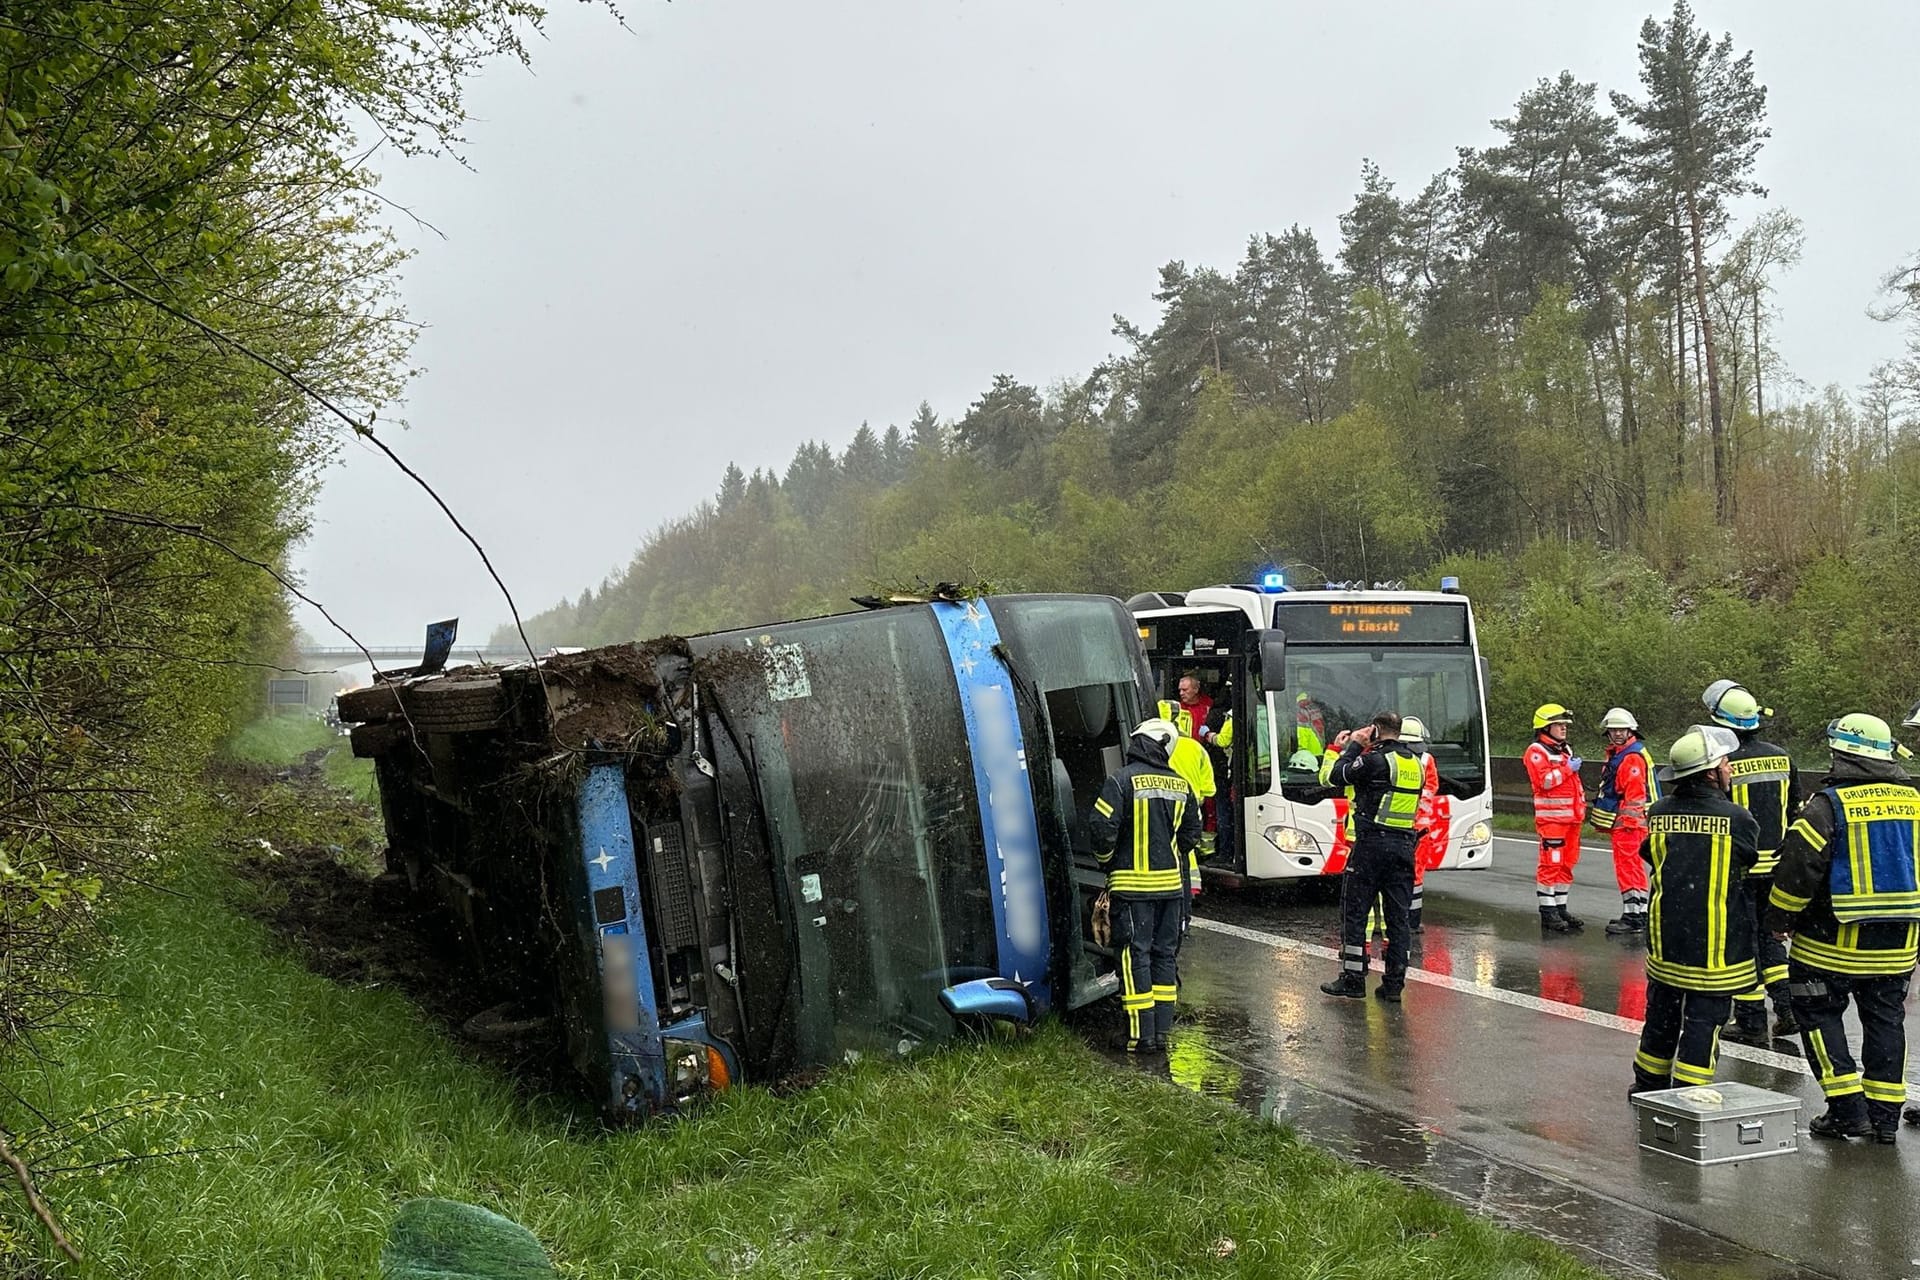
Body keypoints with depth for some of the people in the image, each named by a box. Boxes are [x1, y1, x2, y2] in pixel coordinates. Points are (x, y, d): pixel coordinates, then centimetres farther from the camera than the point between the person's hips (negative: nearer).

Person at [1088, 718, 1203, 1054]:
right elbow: (1191, 832, 14)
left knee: (1135, 956, 0)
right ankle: (1162, 1030, 15)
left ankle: (1142, 1035, -1)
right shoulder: (1180, 784, 6)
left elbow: (1102, 827, -15)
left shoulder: (1122, 781, -12)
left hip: (1132, 884, -5)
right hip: (1171, 883, 5)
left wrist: (1107, 860, 4)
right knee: (1165, 954, 13)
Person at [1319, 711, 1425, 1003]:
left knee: (1354, 912, 3)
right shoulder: (1416, 764, 11)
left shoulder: (1376, 760, -12)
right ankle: (1394, 983, 8)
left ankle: (1352, 978, 3)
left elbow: (1339, 776, -5)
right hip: (1405, 845, 6)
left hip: (1372, 844, -6)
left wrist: (1353, 746, 7)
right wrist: (1356, 749, 18)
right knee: (1398, 916, 7)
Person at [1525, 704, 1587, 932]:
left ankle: (1560, 909, 18)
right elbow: (1543, 781, -20)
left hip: (1571, 816, 9)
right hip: (1551, 816, -9)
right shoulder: (1536, 751, -8)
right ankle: (1547, 912, -6)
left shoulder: (1566, 750, 21)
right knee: (1550, 864, -9)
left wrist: (1581, 806, 24)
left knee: (1566, 864, 11)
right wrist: (1567, 768, -16)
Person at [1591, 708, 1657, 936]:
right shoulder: (1617, 754, 18)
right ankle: (1639, 915, 23)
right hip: (1622, 823, 11)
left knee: (1628, 868, -10)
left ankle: (1633, 917, -9)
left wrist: (1628, 821, -23)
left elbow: (1635, 794, -21)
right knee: (1633, 868, 16)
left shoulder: (1632, 757, -15)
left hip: (1628, 823, -11)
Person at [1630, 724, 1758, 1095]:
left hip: (1665, 939, 5)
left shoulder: (1659, 813, -3)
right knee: (1703, 1021, 4)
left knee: (1662, 1015, 19)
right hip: (1717, 945, -4)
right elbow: (1751, 860, 1)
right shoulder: (1736, 819, -14)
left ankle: (1649, 1085, 32)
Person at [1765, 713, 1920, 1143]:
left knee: (1818, 1013, 7)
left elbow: (1798, 863, -15)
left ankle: (1848, 1109, 2)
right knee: (1885, 1020, 15)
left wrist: (1779, 917, 0)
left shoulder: (1829, 803, -14)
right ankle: (1885, 1115, 16)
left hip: (1834, 940, -6)